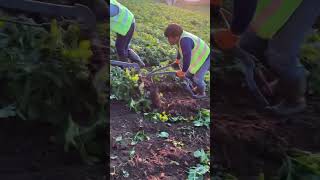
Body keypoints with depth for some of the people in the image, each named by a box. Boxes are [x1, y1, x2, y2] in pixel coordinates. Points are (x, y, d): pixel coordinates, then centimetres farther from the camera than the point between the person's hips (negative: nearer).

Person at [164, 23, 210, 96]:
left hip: (204, 59, -9)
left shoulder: (185, 41, -37)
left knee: (197, 78, -6)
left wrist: (183, 71, -23)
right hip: (197, 57, 9)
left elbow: (187, 58, -36)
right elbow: (180, 49, 14)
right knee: (188, 75, 14)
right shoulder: (180, 37, -6)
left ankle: (201, 93, 21)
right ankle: (199, 87, 38)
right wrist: (178, 59, 29)